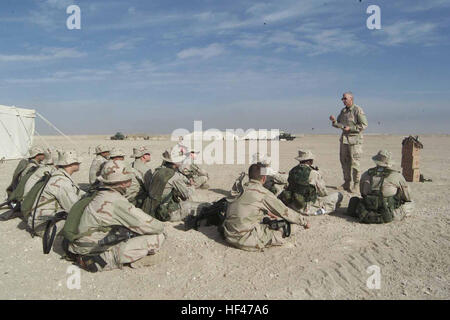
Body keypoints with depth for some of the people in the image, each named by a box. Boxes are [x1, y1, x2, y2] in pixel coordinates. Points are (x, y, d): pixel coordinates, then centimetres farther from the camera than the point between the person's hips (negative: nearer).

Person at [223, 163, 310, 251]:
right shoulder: (264, 193, -8)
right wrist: (304, 222, 13)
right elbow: (284, 211, 0)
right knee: (279, 234, -4)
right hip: (243, 238, -8)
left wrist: (267, 213, 36)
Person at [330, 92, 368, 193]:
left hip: (355, 140, -7)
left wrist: (350, 128, -18)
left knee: (354, 163, -4)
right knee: (344, 161, 10)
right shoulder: (343, 111, 12)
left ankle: (356, 185, 6)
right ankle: (347, 183, 21)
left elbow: (364, 125, -13)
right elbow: (339, 124, 17)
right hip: (344, 139, 7)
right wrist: (334, 121, -4)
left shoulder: (358, 110, -9)